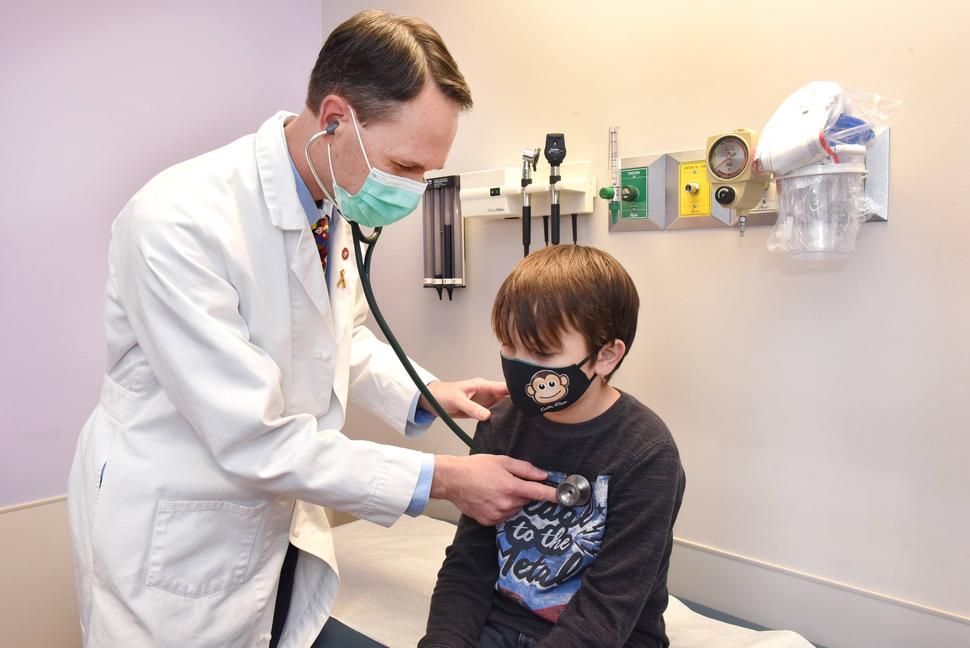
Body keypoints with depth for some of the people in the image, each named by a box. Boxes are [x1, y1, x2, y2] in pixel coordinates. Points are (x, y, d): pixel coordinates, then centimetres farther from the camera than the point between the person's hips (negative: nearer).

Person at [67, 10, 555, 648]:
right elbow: (253, 439, -28)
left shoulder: (332, 200, -5)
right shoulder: (178, 222, -29)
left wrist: (425, 393, -5)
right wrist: (440, 478, -25)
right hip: (178, 542, -6)